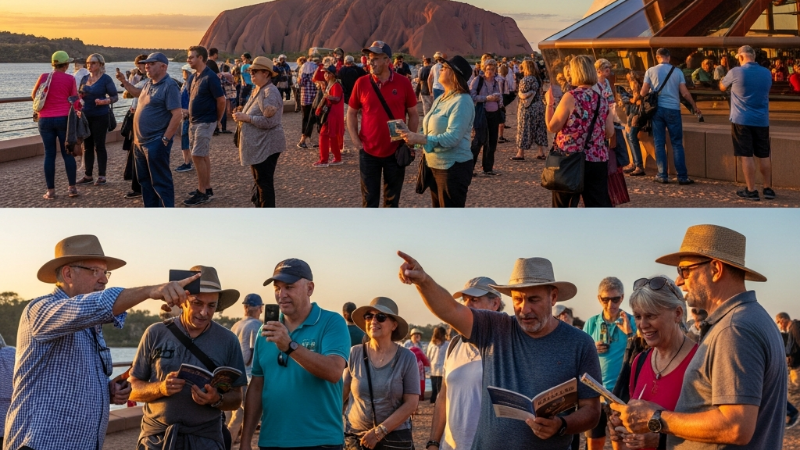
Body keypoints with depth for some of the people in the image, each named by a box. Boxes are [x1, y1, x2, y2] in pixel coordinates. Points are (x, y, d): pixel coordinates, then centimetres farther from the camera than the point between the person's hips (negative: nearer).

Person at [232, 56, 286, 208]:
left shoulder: (270, 92, -17)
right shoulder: (258, 90, 15)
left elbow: (270, 121, -25)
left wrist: (247, 117, -20)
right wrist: (242, 117, 5)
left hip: (266, 146, -10)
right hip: (257, 145, 10)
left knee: (264, 182, -5)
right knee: (259, 180, 18)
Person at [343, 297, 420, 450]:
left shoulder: (406, 358, -5)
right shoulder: (354, 354, -2)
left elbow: (411, 403, -8)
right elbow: (341, 394, 4)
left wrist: (380, 431, -15)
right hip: (355, 437, 1)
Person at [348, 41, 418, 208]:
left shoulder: (403, 83, -6)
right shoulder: (361, 83, -3)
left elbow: (413, 114, 3)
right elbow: (351, 113, 8)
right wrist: (355, 139, -3)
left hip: (396, 152, 0)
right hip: (368, 151, 1)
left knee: (392, 200, 12)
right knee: (369, 201, 9)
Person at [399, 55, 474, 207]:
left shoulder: (462, 101, -17)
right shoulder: (440, 100, 12)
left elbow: (453, 137, -26)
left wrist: (420, 139, -30)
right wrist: (413, 135, -4)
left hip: (453, 167, -10)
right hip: (435, 165, 10)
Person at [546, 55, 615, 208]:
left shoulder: (571, 97, -10)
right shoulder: (602, 100, 6)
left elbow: (552, 127, -8)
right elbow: (610, 133, 10)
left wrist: (549, 103, 4)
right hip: (598, 161, 4)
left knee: (563, 205, 11)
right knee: (600, 205, 2)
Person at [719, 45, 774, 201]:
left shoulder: (736, 72, -9)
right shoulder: (766, 73, 6)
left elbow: (723, 87, 8)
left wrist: (723, 79, 32)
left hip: (741, 120, -4)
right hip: (762, 120, 4)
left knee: (746, 155, -1)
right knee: (764, 155, 11)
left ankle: (751, 191, -2)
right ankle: (768, 189, 16)